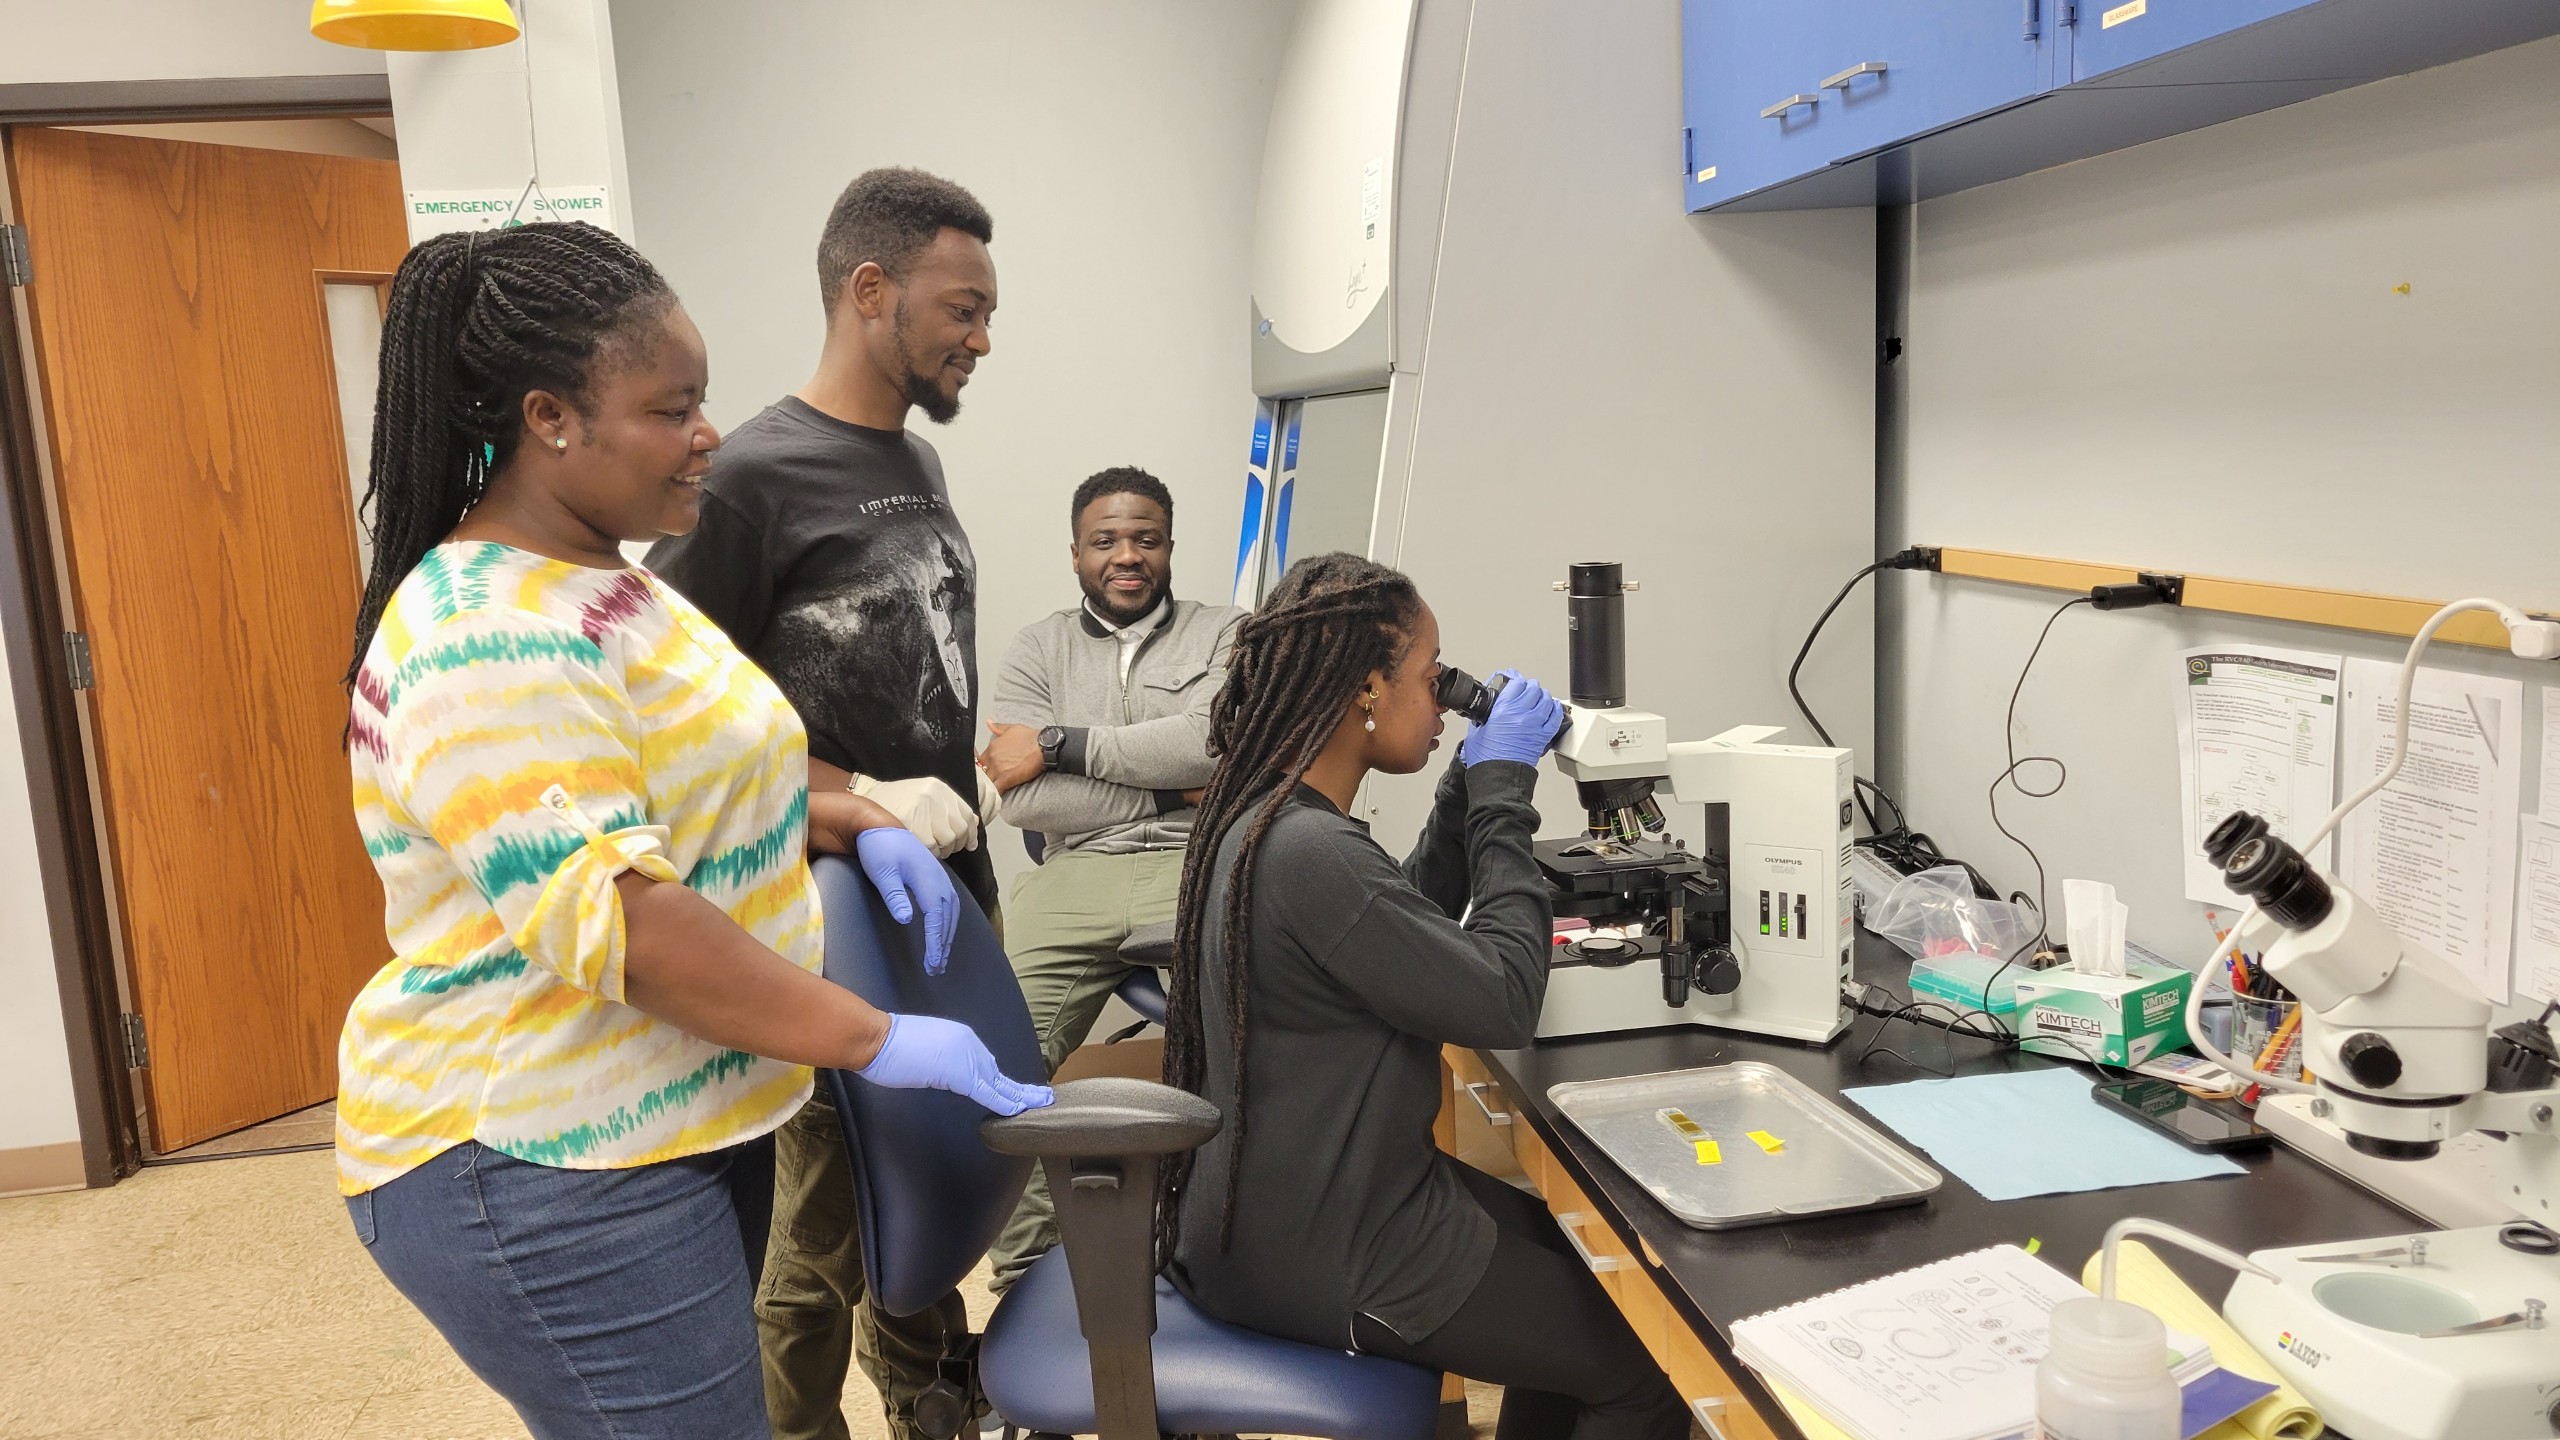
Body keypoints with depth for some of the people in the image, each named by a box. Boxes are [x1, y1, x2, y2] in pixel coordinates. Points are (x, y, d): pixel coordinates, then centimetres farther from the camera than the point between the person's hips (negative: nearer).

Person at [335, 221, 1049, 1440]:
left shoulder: (596, 583, 10)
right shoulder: (490, 643, -22)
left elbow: (687, 784, 20)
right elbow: (610, 915, -29)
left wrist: (853, 827, 3)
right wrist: (872, 1041, -26)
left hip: (678, 1123, 10)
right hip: (548, 1178, -10)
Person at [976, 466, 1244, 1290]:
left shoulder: (1223, 634, 15)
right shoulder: (1039, 648, 18)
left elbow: (1213, 743, -7)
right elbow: (1023, 798, 3)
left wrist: (1059, 745, -5)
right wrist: (1171, 794, -2)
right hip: (1074, 876, 2)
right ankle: (1027, 1285, -1)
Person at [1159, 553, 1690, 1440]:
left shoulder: (1257, 815, 2)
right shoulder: (1309, 853, -28)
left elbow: (1413, 927, 15)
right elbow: (1503, 1003, -22)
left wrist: (1473, 785, 4)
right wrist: (1502, 793, -14)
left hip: (1290, 1196, 10)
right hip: (1319, 1251, -10)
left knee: (1579, 1252, 22)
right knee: (1652, 1359, 1)